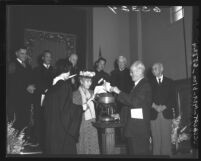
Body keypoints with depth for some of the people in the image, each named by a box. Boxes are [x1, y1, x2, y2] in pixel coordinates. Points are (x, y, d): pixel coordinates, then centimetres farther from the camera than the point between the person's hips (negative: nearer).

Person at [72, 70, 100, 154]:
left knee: (93, 148, 7)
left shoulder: (91, 93, 10)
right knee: (83, 149, 4)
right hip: (81, 125, -5)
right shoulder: (75, 94, -7)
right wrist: (86, 104, -22)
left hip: (92, 124, 5)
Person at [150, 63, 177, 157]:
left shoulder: (169, 82, 12)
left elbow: (173, 98, 4)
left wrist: (164, 107, -8)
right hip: (154, 115, 0)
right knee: (156, 138, -2)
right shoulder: (150, 83, 12)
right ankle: (156, 154, 5)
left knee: (166, 137, -1)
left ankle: (167, 154, 8)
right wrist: (154, 106, -11)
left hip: (166, 114, 0)